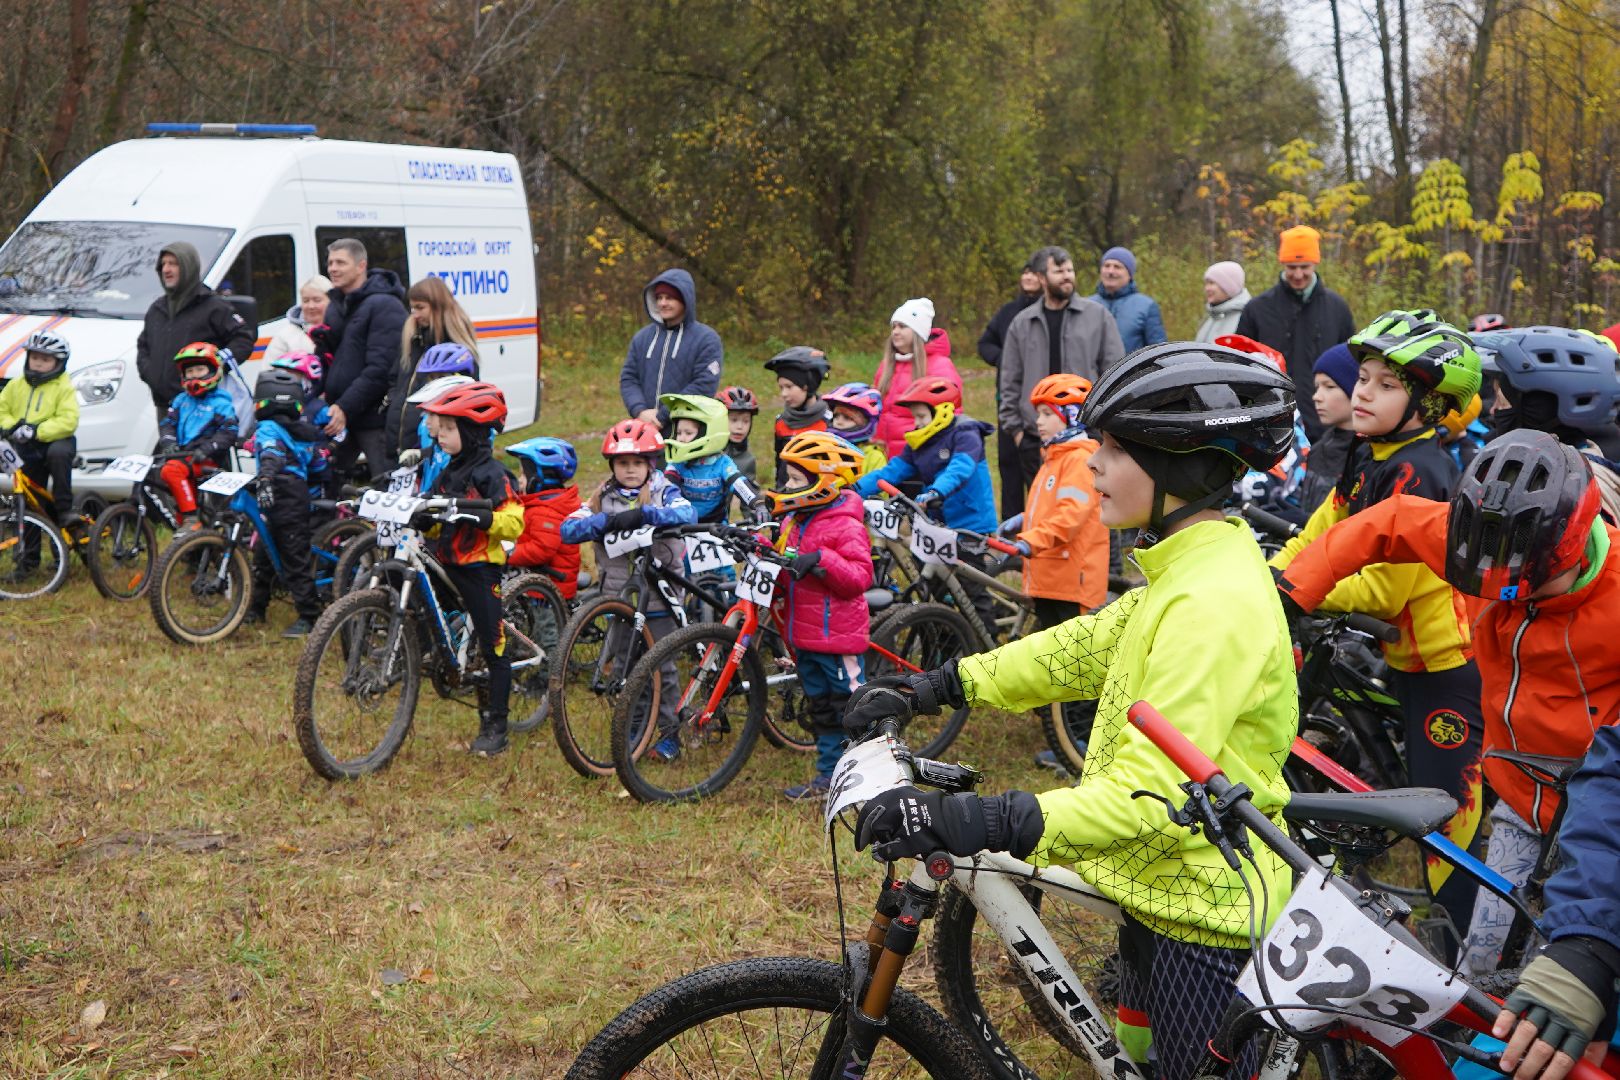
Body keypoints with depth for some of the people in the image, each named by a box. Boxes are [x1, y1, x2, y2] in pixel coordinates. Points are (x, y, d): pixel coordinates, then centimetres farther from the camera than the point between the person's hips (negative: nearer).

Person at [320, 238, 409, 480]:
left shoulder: (385, 305, -10)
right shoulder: (336, 305, 19)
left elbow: (380, 369, -18)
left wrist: (346, 407, -22)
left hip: (375, 416, -8)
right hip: (338, 415, 8)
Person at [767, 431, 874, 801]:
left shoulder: (845, 525, -15)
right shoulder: (793, 520, 11)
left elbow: (860, 576, -24)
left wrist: (822, 559, -34)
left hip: (838, 636, -9)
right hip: (804, 635, 9)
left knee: (850, 708, -1)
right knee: (821, 710, 16)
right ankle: (828, 776, 24)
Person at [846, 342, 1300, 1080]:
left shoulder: (1213, 605, -27)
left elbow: (1153, 794, -33)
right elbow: (1080, 649, 10)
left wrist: (984, 824, -42)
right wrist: (937, 687, 2)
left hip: (1206, 913, -10)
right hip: (1164, 890, 10)